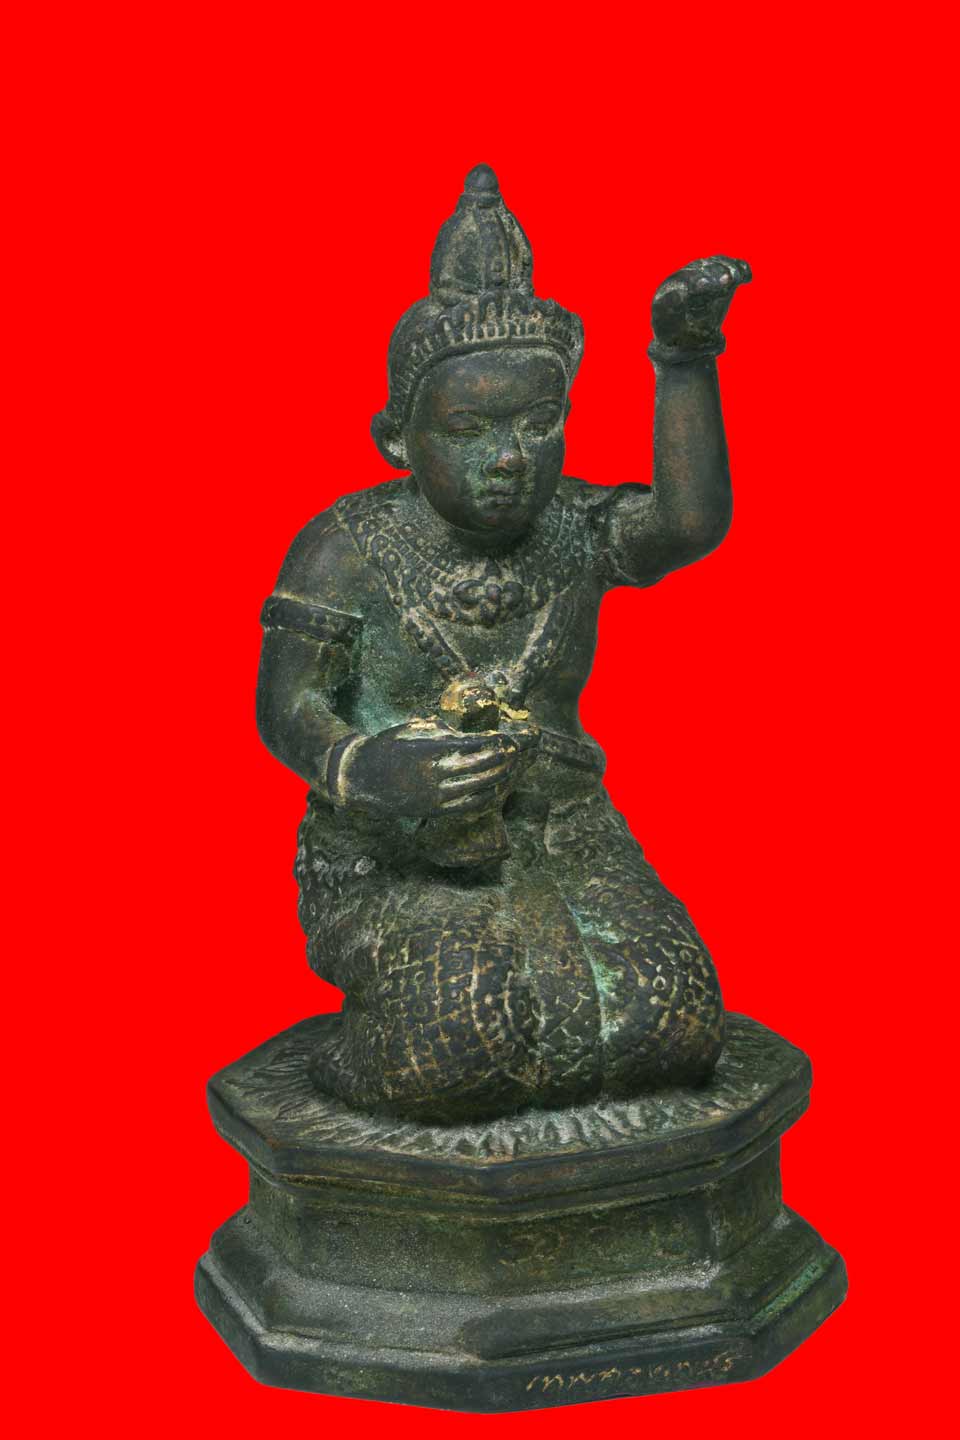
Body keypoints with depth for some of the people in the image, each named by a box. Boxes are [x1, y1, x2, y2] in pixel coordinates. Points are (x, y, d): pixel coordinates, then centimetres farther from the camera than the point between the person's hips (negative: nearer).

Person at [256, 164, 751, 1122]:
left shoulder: (572, 528, 1)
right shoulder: (349, 548, -6)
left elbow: (690, 522, -17)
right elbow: (287, 703, -6)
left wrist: (686, 360, -25)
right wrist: (366, 773, -28)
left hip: (555, 837, 4)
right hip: (389, 861, -3)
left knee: (668, 1007, -19)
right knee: (460, 1024, -30)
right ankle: (357, 1073, 5)